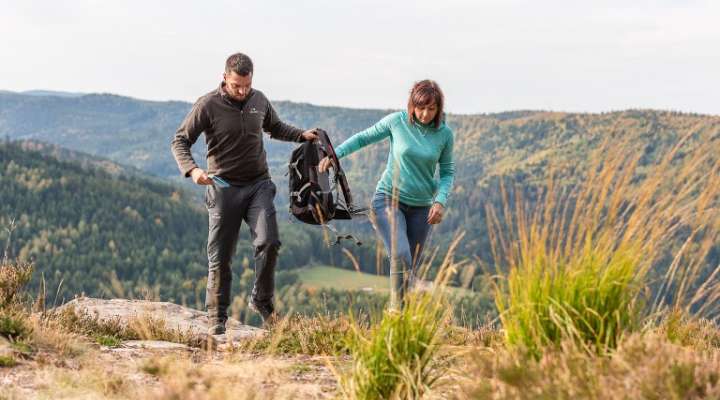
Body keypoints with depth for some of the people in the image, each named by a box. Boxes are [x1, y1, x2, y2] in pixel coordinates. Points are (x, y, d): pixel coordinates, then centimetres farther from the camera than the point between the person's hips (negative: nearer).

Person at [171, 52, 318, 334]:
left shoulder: (259, 100, 6)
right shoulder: (208, 106, -9)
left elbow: (276, 128, 26)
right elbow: (180, 142, -7)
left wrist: (303, 135, 9)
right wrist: (192, 169, -25)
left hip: (258, 184, 3)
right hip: (224, 187, -3)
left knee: (268, 242, -15)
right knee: (220, 257, 1)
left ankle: (262, 301, 6)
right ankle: (216, 318, 13)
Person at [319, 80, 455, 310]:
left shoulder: (444, 134, -3)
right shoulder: (397, 122, -8)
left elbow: (447, 172, 5)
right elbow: (364, 138, 4)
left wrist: (440, 201, -10)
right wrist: (334, 155, -5)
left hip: (420, 207, 3)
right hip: (388, 199, -3)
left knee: (410, 268, 7)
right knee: (401, 257, -23)